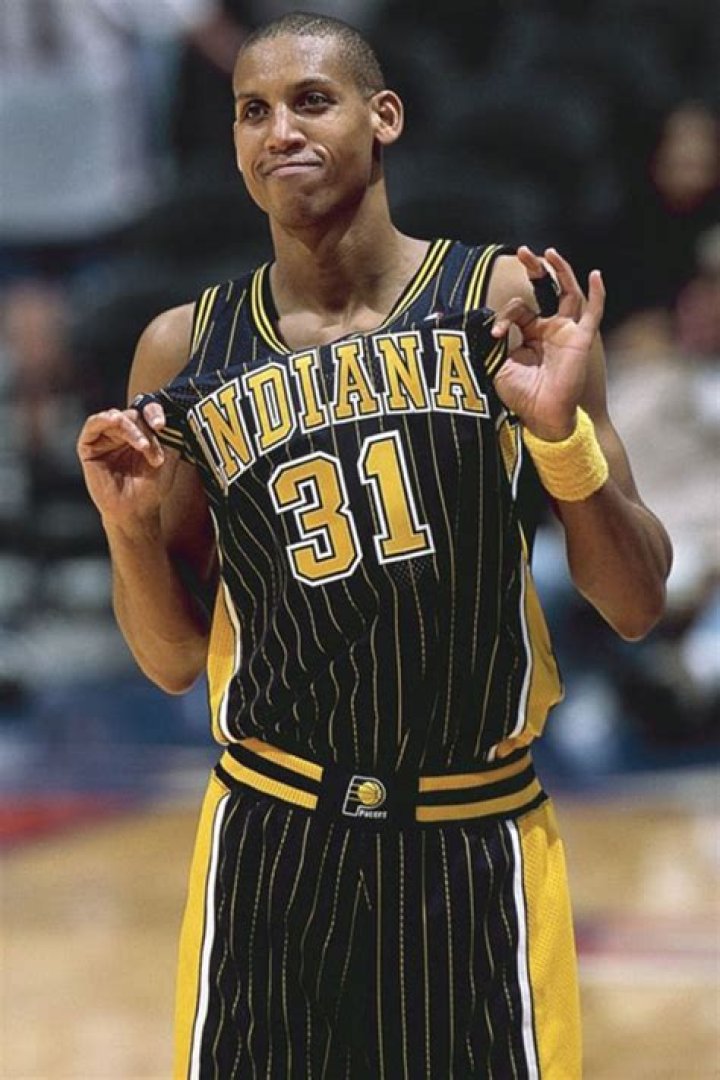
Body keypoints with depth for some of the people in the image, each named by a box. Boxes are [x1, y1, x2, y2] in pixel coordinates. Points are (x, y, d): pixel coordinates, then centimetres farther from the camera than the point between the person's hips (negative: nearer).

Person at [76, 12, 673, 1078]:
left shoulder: (509, 300, -3)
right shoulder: (185, 354, 2)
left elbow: (636, 608, -2)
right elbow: (176, 662, 9)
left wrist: (563, 430, -17)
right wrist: (132, 529, -9)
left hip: (477, 842, -1)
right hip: (272, 841, 1)